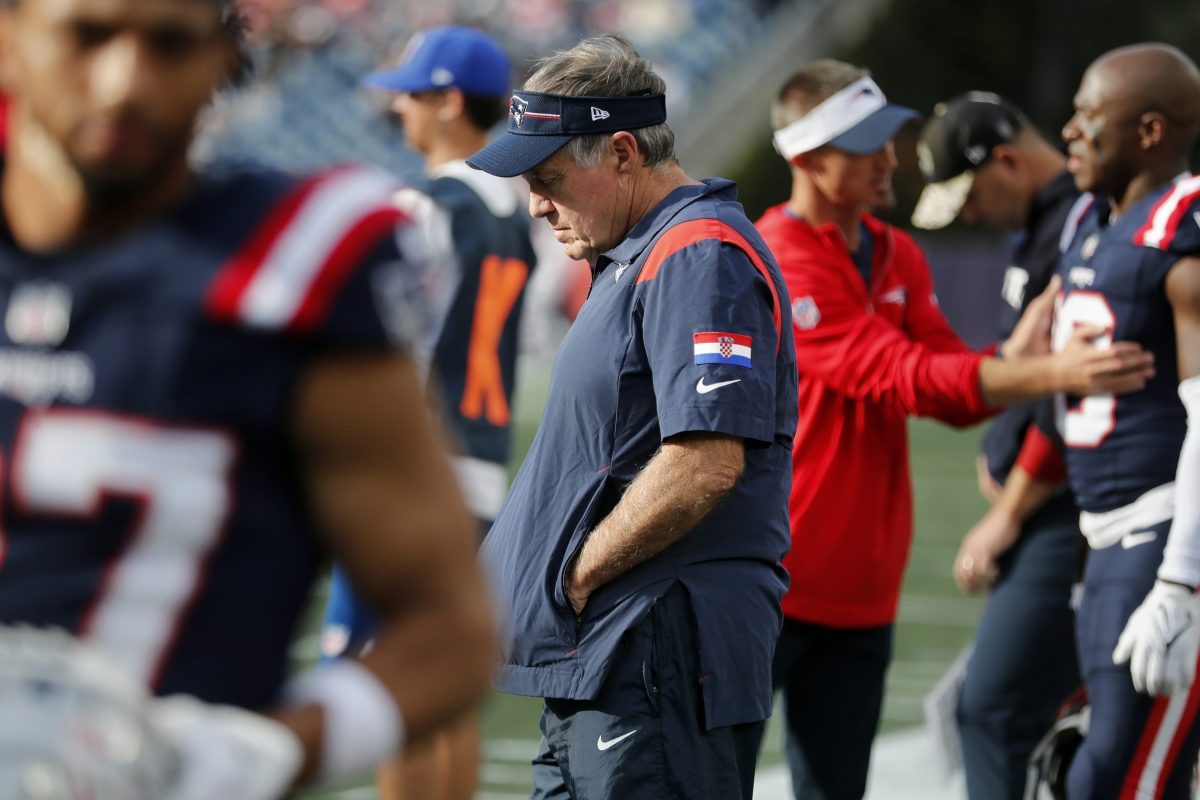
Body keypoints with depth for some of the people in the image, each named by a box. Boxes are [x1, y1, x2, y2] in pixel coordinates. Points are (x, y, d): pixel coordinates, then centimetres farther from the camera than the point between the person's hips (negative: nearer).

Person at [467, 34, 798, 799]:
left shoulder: (701, 258, -13)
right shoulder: (636, 260, 20)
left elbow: (706, 462, -23)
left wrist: (575, 577, -14)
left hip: (658, 670, -11)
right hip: (600, 672, 11)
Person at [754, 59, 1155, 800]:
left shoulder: (899, 258, 11)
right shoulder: (778, 264, -16)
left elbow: (954, 395, 6)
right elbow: (903, 376, -23)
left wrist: (1017, 355, -15)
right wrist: (1051, 372, -29)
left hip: (860, 592, 7)